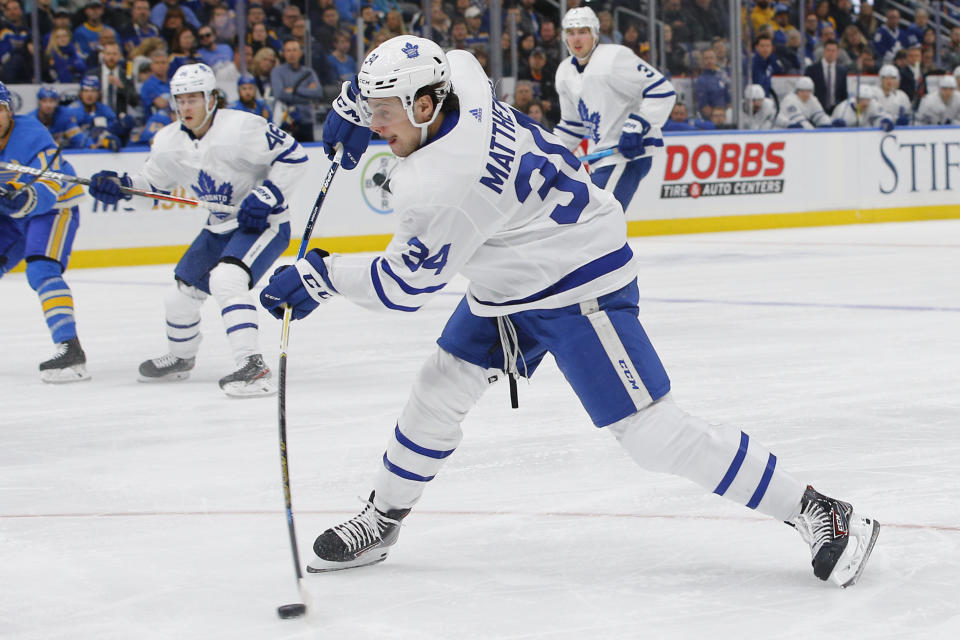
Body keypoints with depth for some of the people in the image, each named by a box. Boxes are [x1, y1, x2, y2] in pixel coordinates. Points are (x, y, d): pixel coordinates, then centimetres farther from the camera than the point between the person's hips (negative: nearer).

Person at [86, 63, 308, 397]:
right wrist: (120, 186, -7)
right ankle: (180, 358, 43)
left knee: (225, 279, -31)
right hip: (220, 227, 8)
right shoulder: (169, 141, -2)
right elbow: (152, 181, 13)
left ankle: (253, 366, -34)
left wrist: (265, 197, -25)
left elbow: (293, 156, -19)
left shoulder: (241, 127, -23)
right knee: (182, 292, 13)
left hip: (264, 223, -8)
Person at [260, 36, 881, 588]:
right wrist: (354, 100, 21)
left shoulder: (444, 182, -30)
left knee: (653, 431, -13)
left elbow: (407, 283, -18)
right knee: (442, 385, 14)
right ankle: (381, 520, 31)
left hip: (579, 286, -10)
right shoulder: (457, 74, -7)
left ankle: (820, 514, -8)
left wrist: (320, 276, -9)